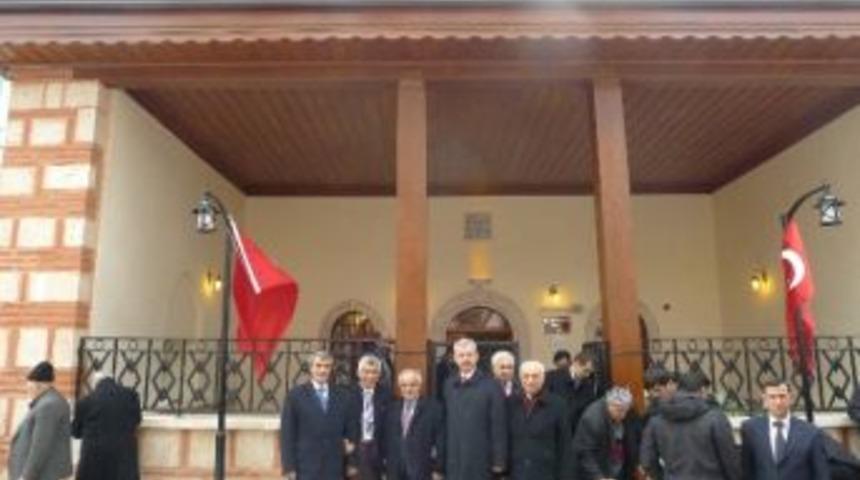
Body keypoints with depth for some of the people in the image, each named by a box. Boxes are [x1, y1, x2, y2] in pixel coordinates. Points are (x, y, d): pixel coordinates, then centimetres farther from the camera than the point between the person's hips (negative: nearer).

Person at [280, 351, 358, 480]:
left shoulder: (343, 396, 7)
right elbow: (287, 434, -3)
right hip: (306, 467, -3)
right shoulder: (295, 395, -1)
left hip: (334, 468, 3)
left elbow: (351, 429, 10)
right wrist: (289, 466, -7)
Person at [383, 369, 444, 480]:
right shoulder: (392, 409, 12)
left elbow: (441, 441, -5)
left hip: (421, 471, -4)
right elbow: (387, 440, 12)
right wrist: (385, 469, 10)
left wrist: (438, 469, -7)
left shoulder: (433, 407, -4)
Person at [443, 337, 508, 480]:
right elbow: (444, 422, 5)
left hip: (480, 460, -3)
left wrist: (499, 460, -8)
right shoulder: (448, 385, 5)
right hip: (453, 461, 3)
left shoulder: (490, 386, -7)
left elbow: (499, 425, -7)